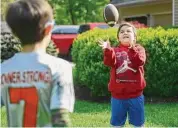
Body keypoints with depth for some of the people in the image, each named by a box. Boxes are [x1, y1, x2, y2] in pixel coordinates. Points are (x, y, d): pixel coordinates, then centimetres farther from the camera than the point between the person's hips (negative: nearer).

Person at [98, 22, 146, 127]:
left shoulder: (139, 49, 2)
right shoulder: (115, 51, 3)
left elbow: (140, 62, -18)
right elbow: (110, 62, -17)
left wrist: (132, 49, -34)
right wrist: (107, 50, -37)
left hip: (135, 95, -1)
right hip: (118, 95, 1)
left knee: (138, 124, 10)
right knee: (117, 124, 11)